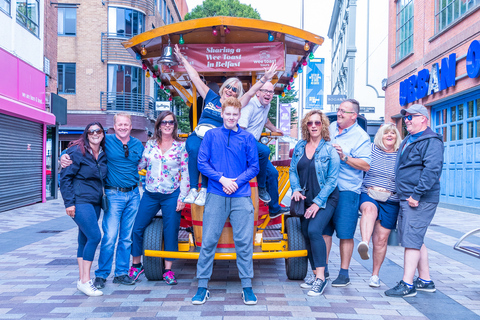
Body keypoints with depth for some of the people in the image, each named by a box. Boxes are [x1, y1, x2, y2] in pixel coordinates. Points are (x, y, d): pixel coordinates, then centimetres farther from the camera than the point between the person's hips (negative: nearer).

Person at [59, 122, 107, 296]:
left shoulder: (103, 154, 10)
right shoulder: (77, 151, -8)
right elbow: (65, 177, -10)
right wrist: (69, 202, -14)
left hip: (95, 202, 7)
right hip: (80, 201, -7)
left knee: (85, 239, 11)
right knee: (95, 236, -15)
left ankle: (82, 279, 18)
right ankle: (85, 280, -6)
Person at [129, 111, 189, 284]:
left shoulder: (181, 146, -2)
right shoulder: (150, 144, 6)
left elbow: (185, 173, -4)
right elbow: (140, 164, 13)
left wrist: (182, 197, -8)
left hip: (171, 196, -2)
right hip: (150, 194, 3)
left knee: (170, 233, 2)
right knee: (137, 228, 3)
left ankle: (168, 270, 15)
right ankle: (136, 265, 24)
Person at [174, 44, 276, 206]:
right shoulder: (211, 97, 19)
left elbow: (251, 92, 1)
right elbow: (195, 78, 22)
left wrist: (264, 79, -12)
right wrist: (183, 60, 25)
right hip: (198, 134, 2)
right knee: (193, 149, -34)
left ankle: (205, 189, -26)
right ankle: (193, 189, -30)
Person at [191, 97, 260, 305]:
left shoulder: (247, 138, 7)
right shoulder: (211, 135, 7)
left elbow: (254, 167, 6)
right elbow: (202, 163, 2)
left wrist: (237, 182, -9)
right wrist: (222, 179, -10)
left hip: (241, 197, 0)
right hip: (216, 196, 0)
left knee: (244, 243, 2)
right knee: (208, 242, 2)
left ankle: (247, 287, 14)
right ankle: (202, 287, 13)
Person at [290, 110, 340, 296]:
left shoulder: (330, 150, -9)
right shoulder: (299, 147, 6)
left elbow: (332, 180, -11)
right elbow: (293, 170, 11)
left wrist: (317, 202, -15)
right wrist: (296, 189, -7)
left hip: (325, 199, -5)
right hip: (306, 198, 6)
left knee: (314, 230, -21)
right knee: (306, 234, 7)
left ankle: (321, 278, -14)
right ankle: (315, 274, 22)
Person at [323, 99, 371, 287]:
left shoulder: (361, 136, -6)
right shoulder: (331, 128, 12)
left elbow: (365, 165, -14)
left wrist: (344, 157, -23)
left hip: (347, 191, -5)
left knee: (345, 234, 1)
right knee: (324, 230, 9)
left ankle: (344, 274, 12)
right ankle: (323, 270, 21)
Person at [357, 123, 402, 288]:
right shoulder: (372, 149, 6)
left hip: (390, 201, 1)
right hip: (368, 195, -1)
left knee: (381, 239, 3)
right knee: (369, 209, -38)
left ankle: (375, 274, 18)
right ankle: (364, 244, -59)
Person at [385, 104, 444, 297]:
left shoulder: (430, 140, -11)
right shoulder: (408, 141, 20)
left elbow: (432, 169, -23)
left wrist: (416, 195, -26)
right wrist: (405, 195, 20)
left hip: (420, 200, -10)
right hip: (406, 199, 10)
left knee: (411, 240, -10)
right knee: (416, 240, 15)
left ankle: (407, 285, -5)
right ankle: (425, 280, 25)